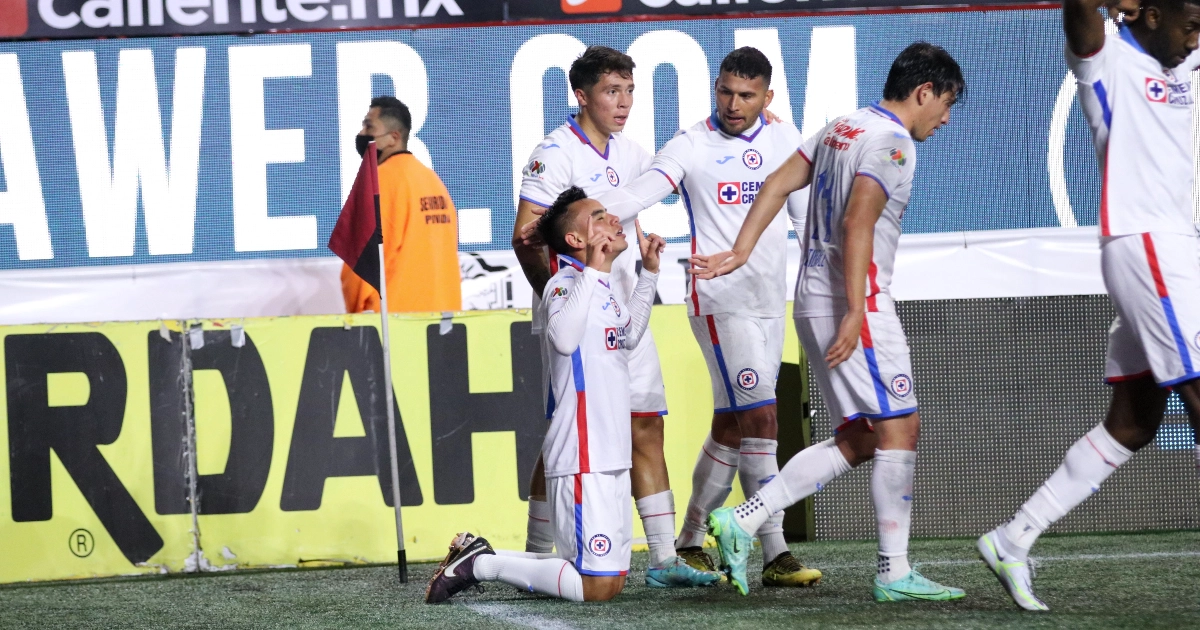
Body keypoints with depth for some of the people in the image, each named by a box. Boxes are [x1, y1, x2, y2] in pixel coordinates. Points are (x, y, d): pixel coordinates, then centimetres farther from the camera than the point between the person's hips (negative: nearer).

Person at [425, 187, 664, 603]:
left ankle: (479, 557, 18)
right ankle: (480, 565, -1)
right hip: (582, 458, -10)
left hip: (610, 459, 10)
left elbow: (629, 335, 37)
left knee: (612, 581, 12)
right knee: (596, 588, -14)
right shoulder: (566, 284, -12)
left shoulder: (605, 287, 16)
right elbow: (563, 338, -34)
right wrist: (592, 270, -28)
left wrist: (648, 272, 28)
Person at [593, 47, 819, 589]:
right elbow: (641, 192, -21)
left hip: (771, 301, 6)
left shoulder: (783, 138, 9)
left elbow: (805, 206, 20)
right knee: (758, 416, -14)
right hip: (720, 298, -6)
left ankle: (689, 541, 20)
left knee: (732, 424, 9)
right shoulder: (692, 147, -7)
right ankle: (775, 556, -14)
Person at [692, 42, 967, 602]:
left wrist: (741, 253, 12)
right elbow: (857, 224, -22)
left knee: (857, 439, 10)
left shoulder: (843, 129, 17)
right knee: (899, 428, -4)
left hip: (814, 303, 10)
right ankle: (894, 573, -3)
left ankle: (740, 521, 5)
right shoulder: (892, 143, -12)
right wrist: (855, 312, -24)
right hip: (853, 305, -10)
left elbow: (778, 184, 15)